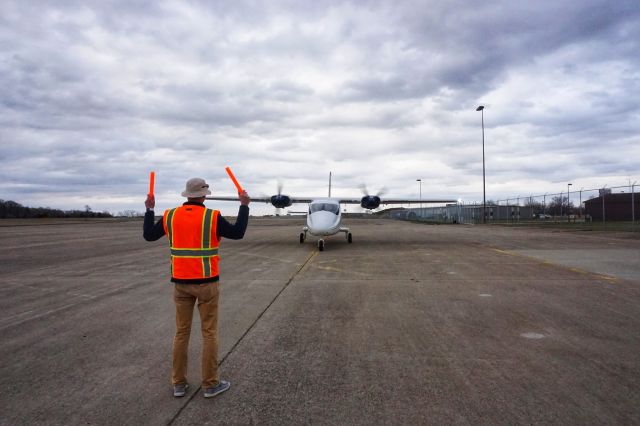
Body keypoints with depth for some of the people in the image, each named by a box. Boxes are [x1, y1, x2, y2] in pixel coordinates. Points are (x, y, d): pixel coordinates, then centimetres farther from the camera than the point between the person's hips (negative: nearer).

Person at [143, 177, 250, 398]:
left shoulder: (170, 216, 0)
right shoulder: (212, 217, -11)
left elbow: (148, 235, 11)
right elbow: (237, 233, -5)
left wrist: (149, 210, 23)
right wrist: (244, 205, 2)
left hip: (180, 282, 4)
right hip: (206, 282, -4)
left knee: (181, 332, 14)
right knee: (209, 332, 6)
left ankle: (179, 383, 21)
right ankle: (210, 383, 14)